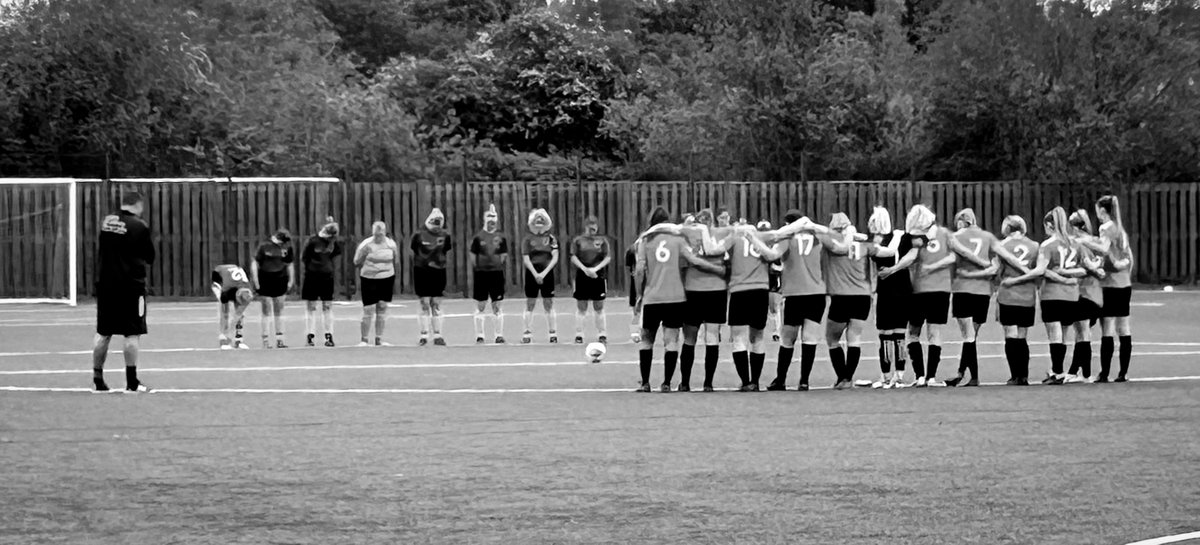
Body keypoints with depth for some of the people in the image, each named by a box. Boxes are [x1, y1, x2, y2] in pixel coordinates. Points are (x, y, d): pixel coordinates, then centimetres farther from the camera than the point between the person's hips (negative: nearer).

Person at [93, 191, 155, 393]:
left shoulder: (106, 221, 5)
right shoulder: (139, 226, -9)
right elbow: (150, 257, 0)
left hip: (105, 283, 5)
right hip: (130, 284, -5)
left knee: (103, 333, 12)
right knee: (133, 333, -1)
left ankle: (97, 379, 17)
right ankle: (132, 382, -2)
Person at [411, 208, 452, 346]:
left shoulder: (445, 236, 4)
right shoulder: (419, 235, -4)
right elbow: (414, 252, 6)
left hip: (439, 272, 2)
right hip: (422, 272, -2)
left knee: (436, 304, 4)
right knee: (425, 304, -3)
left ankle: (437, 335, 8)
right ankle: (424, 335, 2)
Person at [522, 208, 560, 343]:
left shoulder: (551, 238, 4)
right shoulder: (528, 239, 4)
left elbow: (555, 258, -2)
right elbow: (526, 259, -1)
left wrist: (544, 273, -12)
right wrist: (535, 274, -13)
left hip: (547, 273, 0)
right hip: (531, 273, 0)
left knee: (549, 304, 2)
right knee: (530, 304, 1)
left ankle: (553, 333, 4)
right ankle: (527, 334, 2)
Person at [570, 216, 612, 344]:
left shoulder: (602, 240, 6)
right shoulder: (578, 240, 5)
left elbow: (608, 258, 0)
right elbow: (573, 257, -2)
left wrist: (596, 268, -14)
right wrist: (584, 269, -16)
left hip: (599, 277, 0)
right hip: (582, 277, 0)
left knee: (599, 308, 4)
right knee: (581, 308, 3)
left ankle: (602, 335, 10)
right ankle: (579, 335, 8)